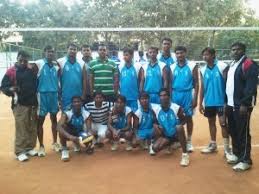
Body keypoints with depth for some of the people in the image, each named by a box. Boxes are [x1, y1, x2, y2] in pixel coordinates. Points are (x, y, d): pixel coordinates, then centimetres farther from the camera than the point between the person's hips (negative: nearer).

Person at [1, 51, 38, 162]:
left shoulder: (31, 71, 10)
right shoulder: (11, 72, -2)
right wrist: (10, 89, -23)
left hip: (32, 104, 4)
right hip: (19, 104, -4)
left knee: (32, 128, 9)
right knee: (21, 128, -6)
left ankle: (30, 148, 21)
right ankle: (20, 152, 3)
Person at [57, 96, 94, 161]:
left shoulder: (86, 114, -19)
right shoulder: (67, 114, -26)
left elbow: (89, 128, -22)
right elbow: (59, 127, -41)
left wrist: (89, 137, -45)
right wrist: (70, 137, -55)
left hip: (80, 133, 2)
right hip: (69, 134, -2)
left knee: (90, 149, -22)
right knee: (62, 128, -36)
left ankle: (78, 144, 16)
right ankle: (64, 149, -14)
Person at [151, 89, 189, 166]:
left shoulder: (176, 108, -14)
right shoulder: (156, 109, -7)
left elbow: (183, 120, 0)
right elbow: (154, 122, 8)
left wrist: (180, 125, -18)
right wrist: (156, 126, -13)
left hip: (176, 134, -3)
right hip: (165, 135, 3)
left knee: (179, 127, -38)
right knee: (155, 148, -19)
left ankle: (185, 154, -25)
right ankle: (170, 144, 18)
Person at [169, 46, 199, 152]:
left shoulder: (192, 66, -4)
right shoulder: (172, 67, 6)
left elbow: (196, 83, -4)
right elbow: (170, 84, 9)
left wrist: (195, 98, -10)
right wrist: (170, 97, 4)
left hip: (187, 94, -2)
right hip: (175, 94, 3)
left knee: (188, 118, 5)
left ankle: (189, 141, 16)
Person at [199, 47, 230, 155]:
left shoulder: (222, 66, -8)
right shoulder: (203, 70, 6)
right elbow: (202, 87, 9)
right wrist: (200, 103, 7)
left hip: (221, 101, -5)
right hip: (208, 102, 5)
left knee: (223, 123, -2)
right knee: (211, 122, 14)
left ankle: (227, 148, 7)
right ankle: (213, 145, 28)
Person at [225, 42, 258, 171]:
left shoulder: (249, 64, -11)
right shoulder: (231, 65, 17)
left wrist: (244, 104, -22)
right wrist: (226, 101, 16)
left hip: (241, 106, -9)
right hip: (231, 105, 9)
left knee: (243, 133, -3)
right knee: (233, 131, 15)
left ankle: (246, 160, 6)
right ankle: (237, 154, 29)